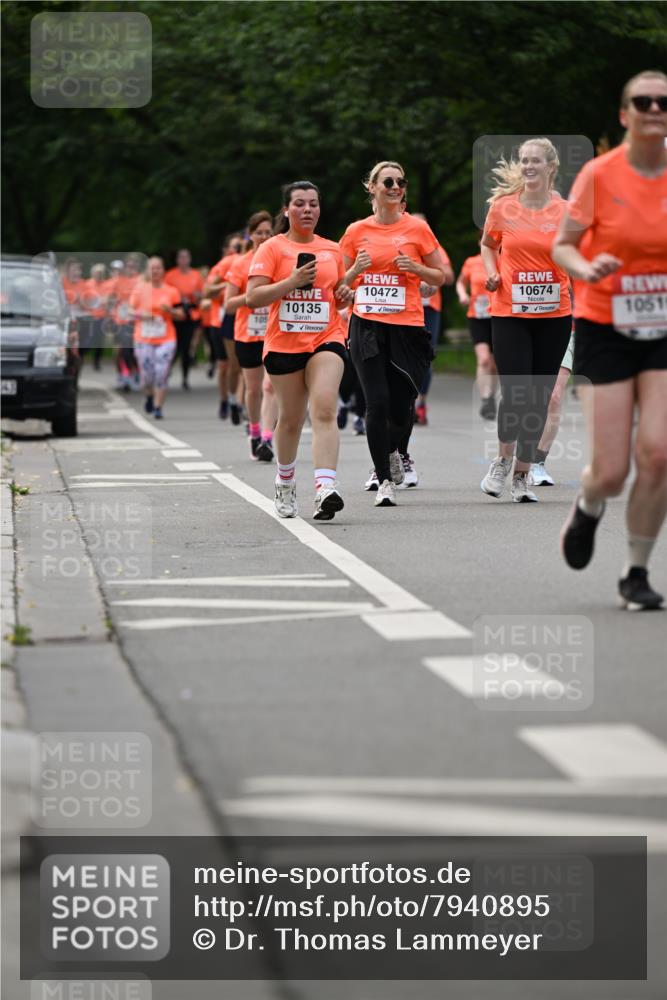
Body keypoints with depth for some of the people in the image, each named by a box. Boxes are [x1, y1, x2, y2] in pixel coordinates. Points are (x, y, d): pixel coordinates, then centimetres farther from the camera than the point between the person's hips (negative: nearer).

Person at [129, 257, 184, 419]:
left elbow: (181, 315, 8)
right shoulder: (140, 289, 5)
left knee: (161, 374, -11)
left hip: (166, 340, 0)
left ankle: (158, 407, -2)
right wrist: (141, 315, -11)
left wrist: (170, 311, -11)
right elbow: (130, 310, 8)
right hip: (143, 339, 0)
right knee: (147, 375, 2)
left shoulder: (171, 291, 5)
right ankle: (149, 397, 34)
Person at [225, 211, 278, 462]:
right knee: (253, 389, 10)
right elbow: (228, 305, -3)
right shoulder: (241, 264, 0)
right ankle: (254, 430, 32)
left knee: (270, 386, -15)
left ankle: (266, 439, -19)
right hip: (247, 335, 1)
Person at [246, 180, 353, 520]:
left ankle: (326, 488, -31)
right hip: (283, 343, -1)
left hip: (326, 339, 1)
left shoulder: (332, 250, 12)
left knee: (324, 410, -19)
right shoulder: (272, 248, 0)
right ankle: (285, 485, 34)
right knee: (291, 418, 9)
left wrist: (344, 294, 2)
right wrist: (292, 282, -19)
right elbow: (253, 297, -8)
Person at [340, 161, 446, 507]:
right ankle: (385, 481, -1)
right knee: (377, 403, -10)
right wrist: (357, 269, -7)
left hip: (407, 326, 0)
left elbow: (440, 277, 8)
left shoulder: (417, 228, 3)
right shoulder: (357, 231, 7)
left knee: (401, 407, -1)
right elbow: (342, 282, 14)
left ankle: (390, 453, 33)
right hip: (367, 326, 0)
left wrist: (416, 268, -10)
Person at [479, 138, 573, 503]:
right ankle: (503, 461, 15)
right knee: (515, 392, -11)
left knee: (539, 398, 4)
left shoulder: (565, 211, -1)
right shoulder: (502, 207, 0)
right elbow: (488, 244, 19)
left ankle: (521, 475, 16)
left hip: (553, 315, 1)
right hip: (509, 313, -1)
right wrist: (491, 274, 1)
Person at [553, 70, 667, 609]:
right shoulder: (599, 175, -9)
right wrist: (588, 268, -24)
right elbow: (562, 246, -3)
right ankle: (588, 509, 32)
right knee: (612, 471, -7)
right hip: (605, 329, -2)